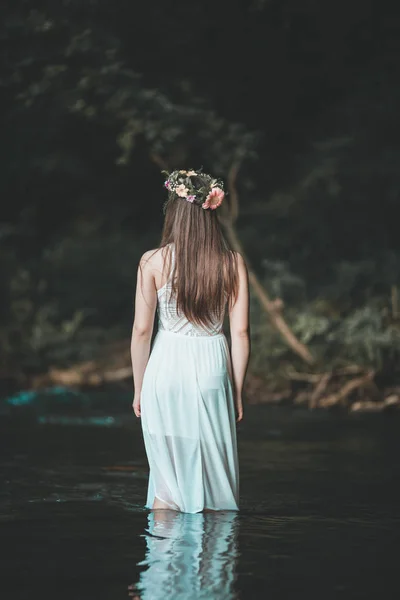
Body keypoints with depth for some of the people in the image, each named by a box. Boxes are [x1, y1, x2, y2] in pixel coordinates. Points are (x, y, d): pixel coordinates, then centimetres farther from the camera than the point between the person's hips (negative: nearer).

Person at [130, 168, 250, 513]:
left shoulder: (153, 262, -4)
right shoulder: (233, 263, -1)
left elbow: (141, 331, -2)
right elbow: (240, 332, -2)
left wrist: (139, 388, 9)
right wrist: (237, 391, 8)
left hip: (166, 368, 0)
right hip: (212, 369, 0)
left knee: (166, 482, 8)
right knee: (214, 481, 10)